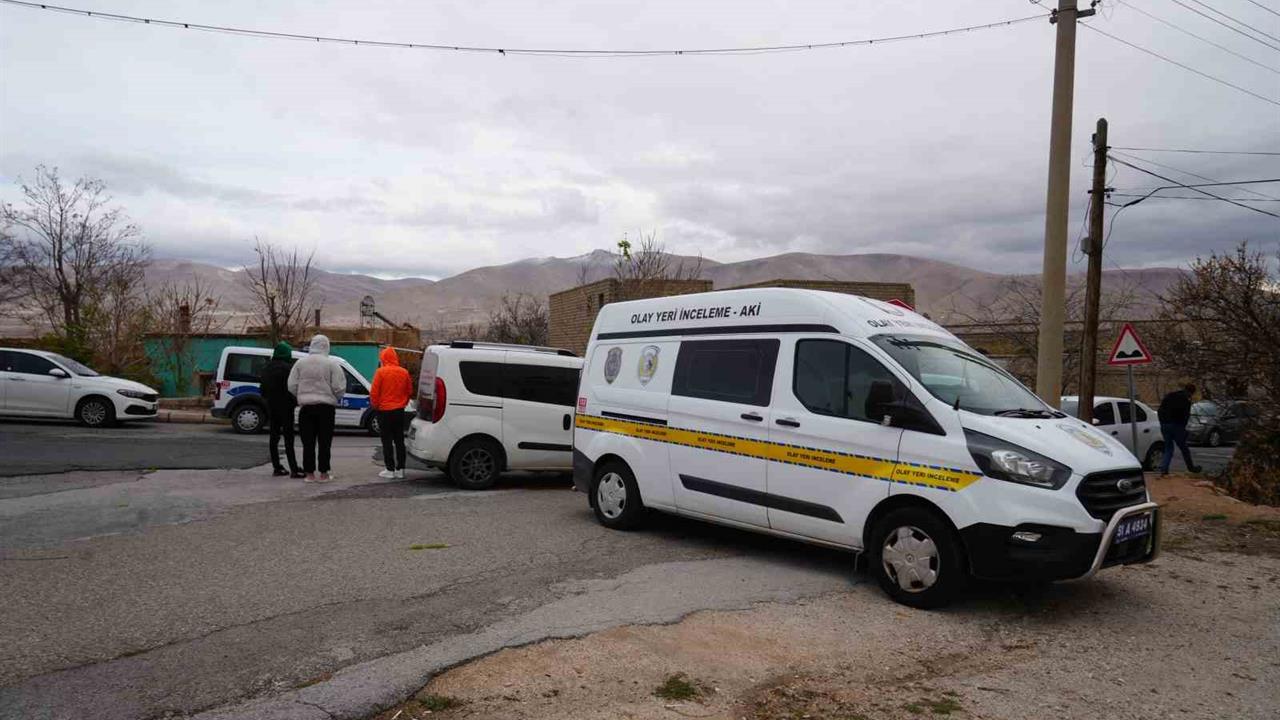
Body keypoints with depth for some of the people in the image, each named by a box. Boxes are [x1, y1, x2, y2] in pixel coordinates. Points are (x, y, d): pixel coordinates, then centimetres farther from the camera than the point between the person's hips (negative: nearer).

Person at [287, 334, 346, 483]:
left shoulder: (300, 363, 2)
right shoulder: (332, 364, -6)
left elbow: (292, 386, 1)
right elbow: (339, 387, -9)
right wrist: (335, 399, 12)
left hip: (306, 406, 2)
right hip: (326, 405, -2)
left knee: (308, 441, 6)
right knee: (324, 441, 5)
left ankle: (310, 473, 8)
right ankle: (324, 473, 7)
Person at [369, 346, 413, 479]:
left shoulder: (381, 372, -11)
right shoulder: (404, 372, 1)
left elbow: (374, 393, -11)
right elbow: (409, 392, 9)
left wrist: (375, 405, 5)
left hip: (384, 411, -4)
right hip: (399, 411, 4)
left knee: (387, 441, 2)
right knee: (399, 440, 10)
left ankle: (390, 470, 3)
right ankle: (400, 469, 12)